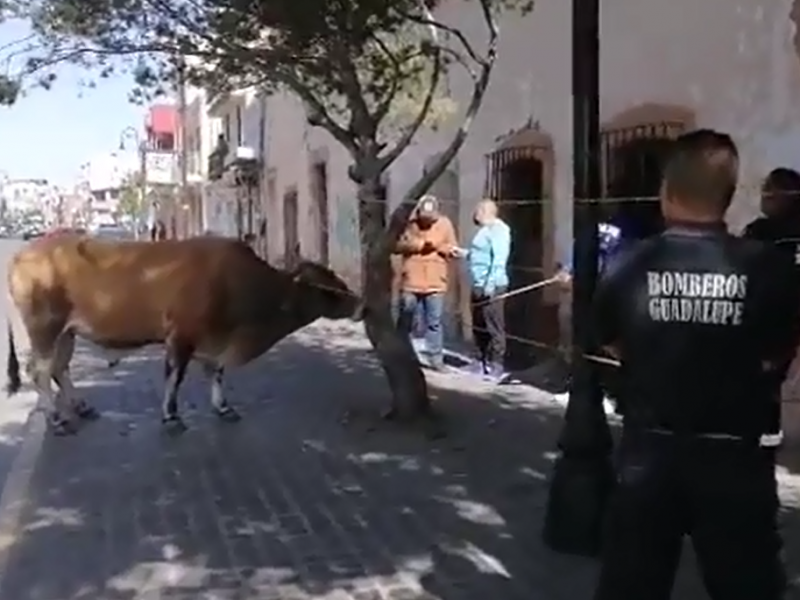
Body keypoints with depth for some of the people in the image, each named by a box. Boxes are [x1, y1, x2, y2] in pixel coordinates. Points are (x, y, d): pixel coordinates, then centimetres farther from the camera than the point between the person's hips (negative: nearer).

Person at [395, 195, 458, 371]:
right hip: (410, 283, 0)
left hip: (435, 284, 0)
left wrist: (437, 246, -16)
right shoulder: (409, 223, -1)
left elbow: (452, 250, 1)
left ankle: (436, 359, 8)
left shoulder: (445, 224, 1)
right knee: (405, 321, 11)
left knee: (434, 323, 2)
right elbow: (398, 245, -7)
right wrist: (420, 244, -17)